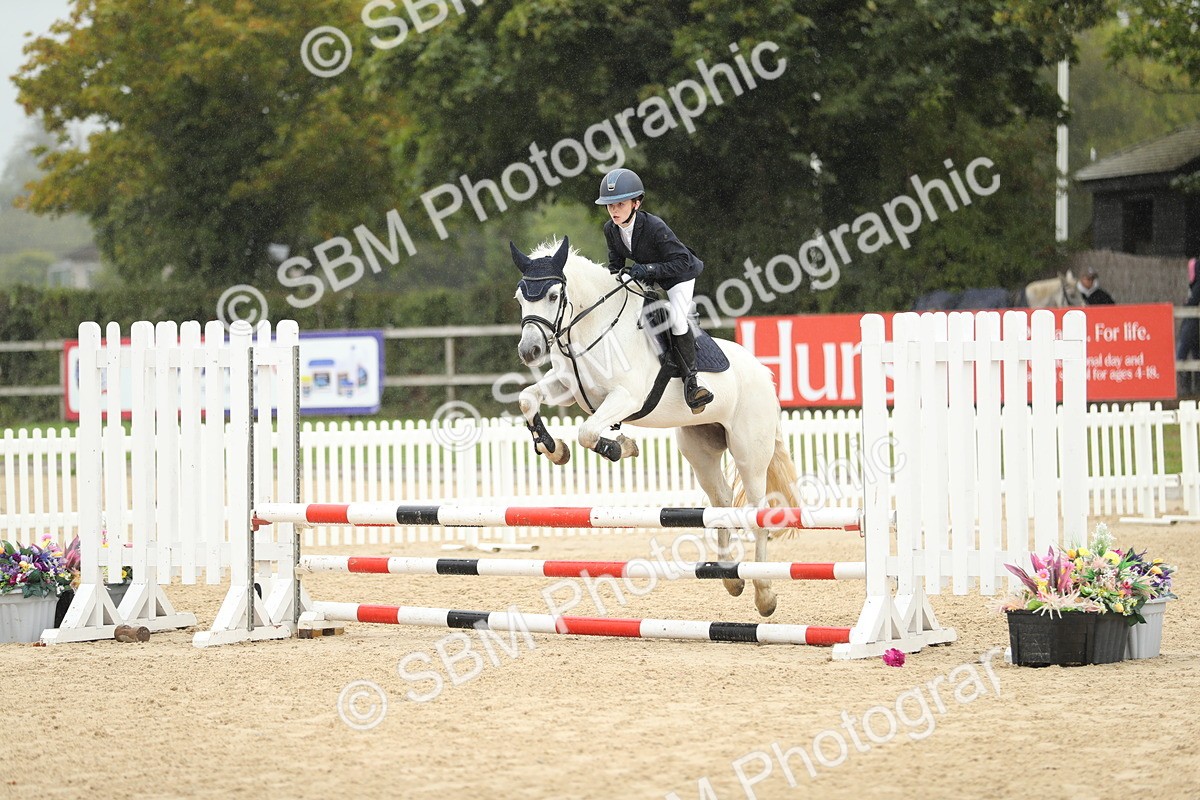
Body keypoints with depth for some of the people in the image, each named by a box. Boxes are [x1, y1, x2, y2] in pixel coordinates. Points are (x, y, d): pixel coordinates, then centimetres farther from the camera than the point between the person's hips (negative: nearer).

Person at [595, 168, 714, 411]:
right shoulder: (610, 229, -14)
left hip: (679, 275, -8)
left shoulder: (654, 227, -34)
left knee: (676, 318, -26)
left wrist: (647, 269, -42)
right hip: (648, 280, 8)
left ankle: (690, 380, -20)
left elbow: (681, 262, -33)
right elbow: (615, 262, 2)